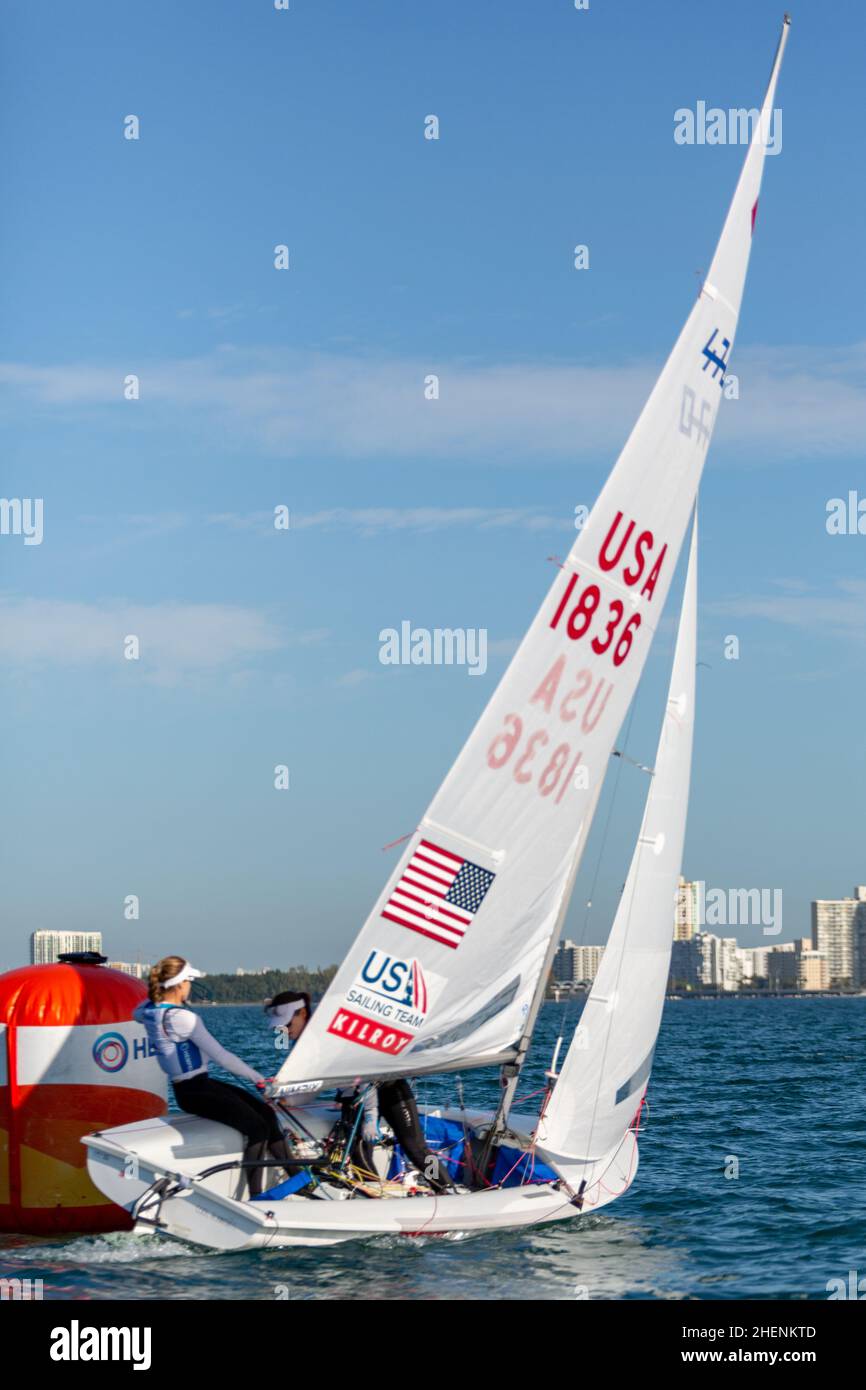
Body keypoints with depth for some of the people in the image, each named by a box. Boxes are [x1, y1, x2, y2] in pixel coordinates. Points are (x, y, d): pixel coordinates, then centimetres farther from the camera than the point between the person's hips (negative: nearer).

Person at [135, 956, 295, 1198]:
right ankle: (255, 1197, -15)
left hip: (201, 1084, 10)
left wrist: (157, 992, 22)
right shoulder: (182, 1018, -22)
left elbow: (137, 1014, 34)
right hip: (195, 1092, -10)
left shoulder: (149, 1008, 4)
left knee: (266, 1113, 7)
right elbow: (221, 1057, -19)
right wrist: (258, 1078, -10)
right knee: (258, 1128, -16)